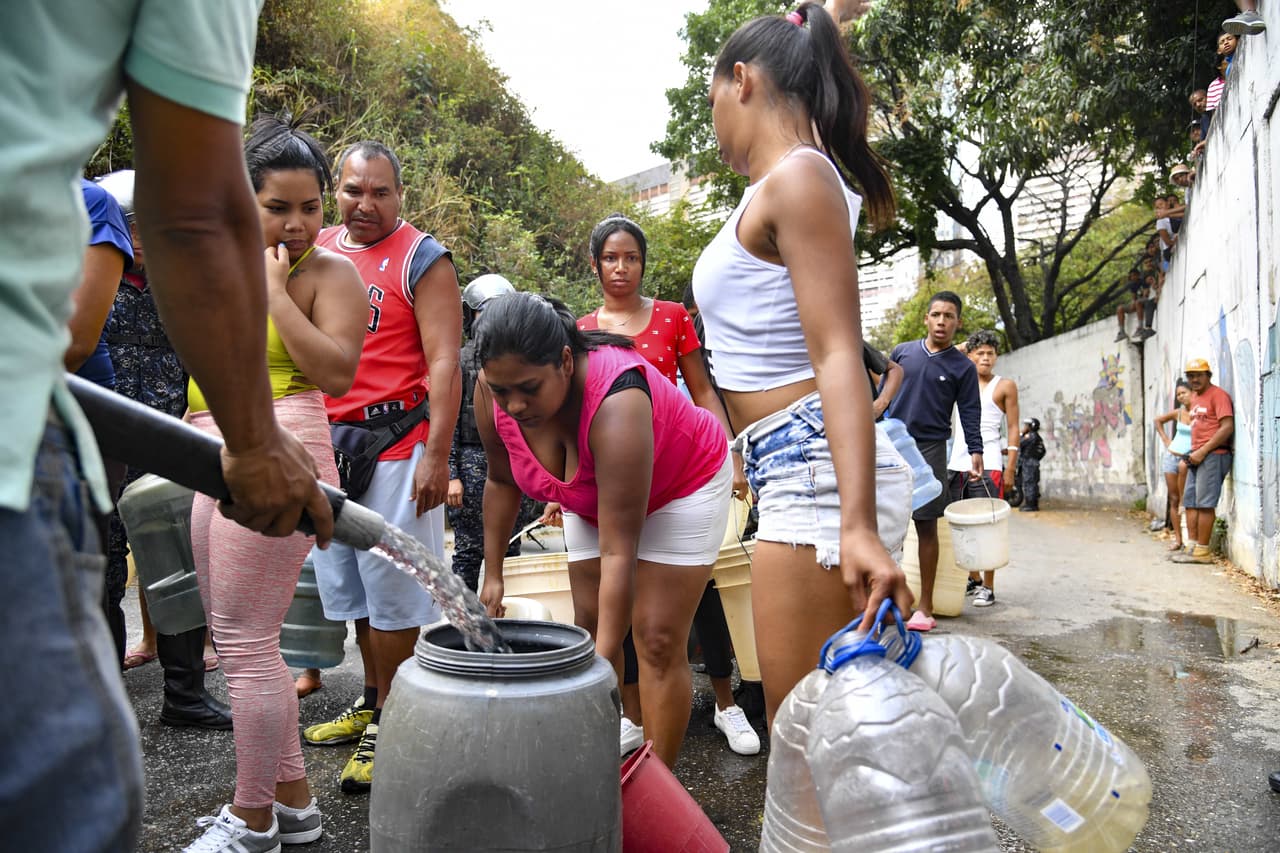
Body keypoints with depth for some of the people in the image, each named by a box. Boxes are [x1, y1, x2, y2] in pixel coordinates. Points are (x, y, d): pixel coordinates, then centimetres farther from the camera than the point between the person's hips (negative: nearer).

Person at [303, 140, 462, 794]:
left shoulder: (422, 259, -5)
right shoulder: (318, 250, 13)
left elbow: (444, 364, -12)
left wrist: (436, 457, -20)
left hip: (396, 440, -7)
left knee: (390, 581, -2)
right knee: (347, 578, 14)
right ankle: (372, 703, 31)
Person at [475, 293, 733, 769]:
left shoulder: (615, 403, -41)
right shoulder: (493, 392, -23)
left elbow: (618, 552, -39)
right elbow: (501, 481, -3)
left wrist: (604, 662, -38)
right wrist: (493, 573, -1)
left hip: (681, 486, -6)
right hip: (591, 494, 6)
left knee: (656, 637, -9)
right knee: (588, 625, 4)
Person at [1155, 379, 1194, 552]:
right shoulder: (1178, 413, 6)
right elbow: (1158, 420, 22)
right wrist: (1165, 440, 15)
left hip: (1189, 458, -4)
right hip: (1171, 456, 4)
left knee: (1183, 465, -39)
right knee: (1173, 499, 3)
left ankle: (1184, 502, -16)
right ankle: (1177, 538, 9)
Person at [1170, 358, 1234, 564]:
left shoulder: (1218, 395, -8)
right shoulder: (1195, 397, 18)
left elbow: (1227, 427, -17)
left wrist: (1203, 451, -17)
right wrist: (1192, 454, 14)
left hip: (1213, 455, -9)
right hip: (1197, 456, 9)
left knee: (1204, 504, -8)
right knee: (1190, 502, 8)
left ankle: (1202, 551, -4)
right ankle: (1192, 546, 12)